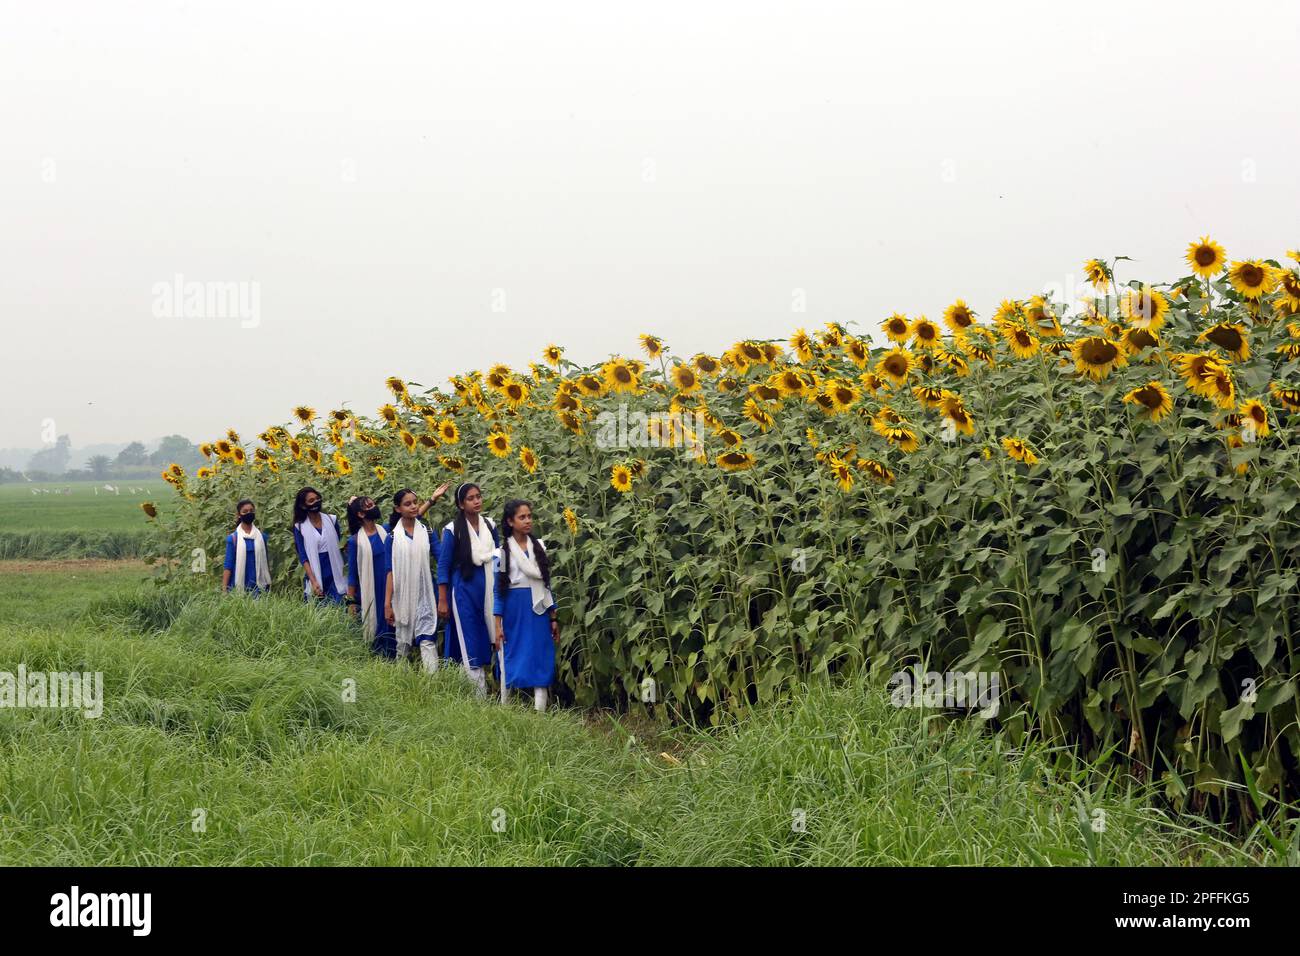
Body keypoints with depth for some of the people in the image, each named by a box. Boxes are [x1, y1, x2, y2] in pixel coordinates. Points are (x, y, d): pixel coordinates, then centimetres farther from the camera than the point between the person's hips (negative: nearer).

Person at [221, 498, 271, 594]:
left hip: (258, 587, 2)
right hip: (238, 588, -2)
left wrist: (269, 586, 10)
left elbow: (265, 562, 12)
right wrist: (224, 590, -6)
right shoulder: (233, 538, -1)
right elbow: (228, 566, 0)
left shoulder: (261, 536, 6)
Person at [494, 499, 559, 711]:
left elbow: (547, 584, 12)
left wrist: (553, 619, 8)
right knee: (512, 662, 1)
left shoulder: (539, 547, 8)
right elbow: (498, 589, -1)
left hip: (539, 612, 3)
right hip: (514, 612, -3)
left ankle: (540, 714, -5)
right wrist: (498, 626, -6)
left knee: (541, 661, -3)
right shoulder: (504, 551, 0)